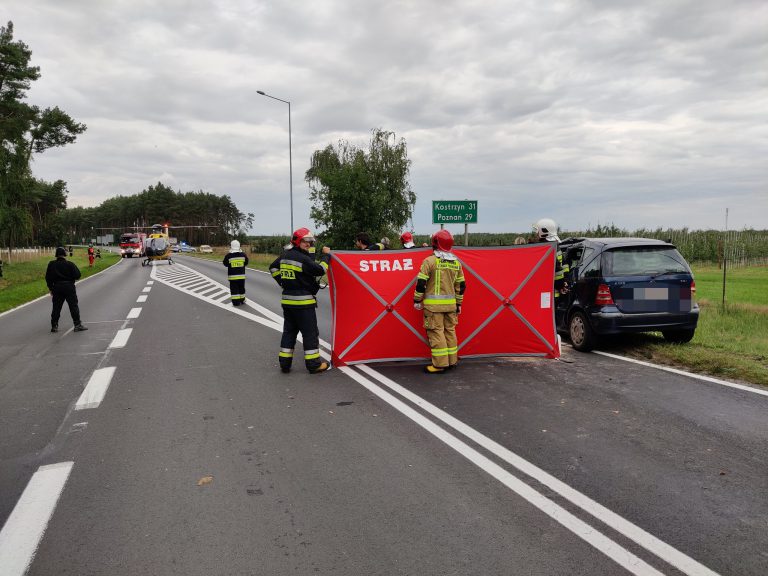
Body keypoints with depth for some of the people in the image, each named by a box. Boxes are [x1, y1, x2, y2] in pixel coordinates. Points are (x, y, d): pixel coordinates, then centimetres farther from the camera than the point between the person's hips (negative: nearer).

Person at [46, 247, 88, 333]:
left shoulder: (51, 264, 2)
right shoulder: (70, 264, -9)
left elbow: (48, 277, 5)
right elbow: (77, 275, -10)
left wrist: (50, 288, 15)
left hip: (57, 288, 3)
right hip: (69, 287, -3)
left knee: (56, 308, 10)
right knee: (74, 306, 1)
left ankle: (54, 326, 11)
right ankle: (77, 325, -1)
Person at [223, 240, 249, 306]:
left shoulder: (228, 256, -12)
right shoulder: (243, 255, -5)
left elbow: (225, 264, 3)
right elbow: (246, 263, 8)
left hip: (232, 276, -3)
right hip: (241, 275, 3)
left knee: (234, 289, 3)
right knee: (241, 288, 17)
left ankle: (236, 302, 1)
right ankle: (242, 300, 26)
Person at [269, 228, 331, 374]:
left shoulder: (285, 255, 9)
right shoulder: (303, 258, -16)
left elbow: (273, 267, 21)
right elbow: (320, 270, -18)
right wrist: (326, 255, -5)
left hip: (287, 300, 8)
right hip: (304, 301, -8)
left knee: (289, 331, 15)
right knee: (310, 332, 1)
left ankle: (284, 363, 16)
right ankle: (313, 364, 5)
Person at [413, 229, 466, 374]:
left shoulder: (429, 261, -10)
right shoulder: (456, 262, 8)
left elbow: (421, 283, -10)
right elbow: (461, 286, 13)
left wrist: (417, 300, 1)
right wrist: (459, 303, 21)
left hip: (433, 304, -5)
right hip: (450, 303, 6)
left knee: (436, 332, -2)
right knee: (450, 331, 15)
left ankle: (440, 364, -1)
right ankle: (452, 360, 23)